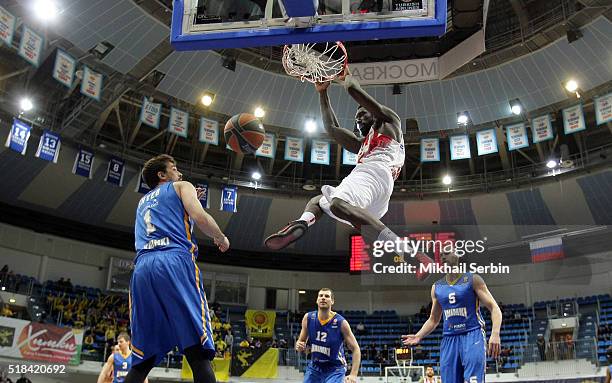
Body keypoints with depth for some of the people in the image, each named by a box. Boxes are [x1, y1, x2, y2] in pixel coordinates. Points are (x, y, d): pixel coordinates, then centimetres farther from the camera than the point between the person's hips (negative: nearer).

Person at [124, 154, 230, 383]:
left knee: (141, 361, 8)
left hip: (142, 269, 6)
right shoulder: (181, 186, 19)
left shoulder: (143, 202, 35)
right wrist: (220, 237, 17)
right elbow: (200, 217, 1)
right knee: (198, 352, -11)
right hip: (176, 263, -5)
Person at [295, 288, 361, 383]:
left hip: (335, 370, -4)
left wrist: (353, 375, -24)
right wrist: (299, 346, -18)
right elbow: (301, 341, 6)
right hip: (314, 367, 4)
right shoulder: (308, 318, -8)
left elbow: (355, 349, -13)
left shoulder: (341, 322, -18)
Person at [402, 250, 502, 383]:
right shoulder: (436, 287, 13)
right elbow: (433, 320, 21)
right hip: (449, 339, 5)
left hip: (473, 334, -4)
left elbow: (494, 308, -5)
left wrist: (495, 334, -21)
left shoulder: (472, 279, 0)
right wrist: (418, 336, 3)